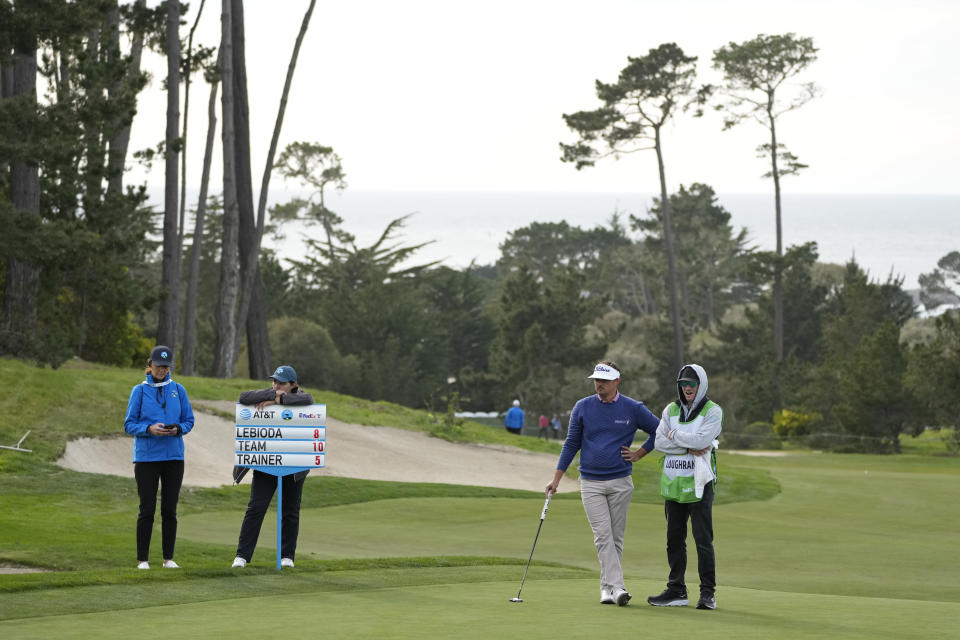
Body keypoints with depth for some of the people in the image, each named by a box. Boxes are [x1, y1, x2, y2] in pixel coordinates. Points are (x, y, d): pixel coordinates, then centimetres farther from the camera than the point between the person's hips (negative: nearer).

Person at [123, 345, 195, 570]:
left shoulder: (178, 390, 9)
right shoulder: (139, 391, 3)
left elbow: (189, 421, 10)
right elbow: (129, 425, 0)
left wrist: (178, 429, -13)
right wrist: (150, 429, -19)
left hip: (174, 456, 2)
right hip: (146, 456, -2)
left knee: (170, 510, 4)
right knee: (147, 509, -3)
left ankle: (169, 558, 10)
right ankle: (142, 559, 2)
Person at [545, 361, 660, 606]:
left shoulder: (633, 409, -1)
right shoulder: (582, 408, 3)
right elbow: (571, 444, 9)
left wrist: (639, 454, 4)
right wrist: (556, 479, 6)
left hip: (620, 482, 0)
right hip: (591, 483, 0)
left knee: (615, 538, 4)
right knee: (603, 536, -11)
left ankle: (606, 586, 15)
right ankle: (617, 587, -18)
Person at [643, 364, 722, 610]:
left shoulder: (712, 411, -2)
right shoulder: (671, 410, 12)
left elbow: (702, 439, -18)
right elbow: (659, 441, -1)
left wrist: (674, 435, -6)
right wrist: (689, 446, -12)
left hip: (699, 484, -5)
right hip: (673, 483, 5)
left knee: (703, 539, -7)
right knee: (674, 539, 9)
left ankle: (708, 592, -2)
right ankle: (676, 590, 17)